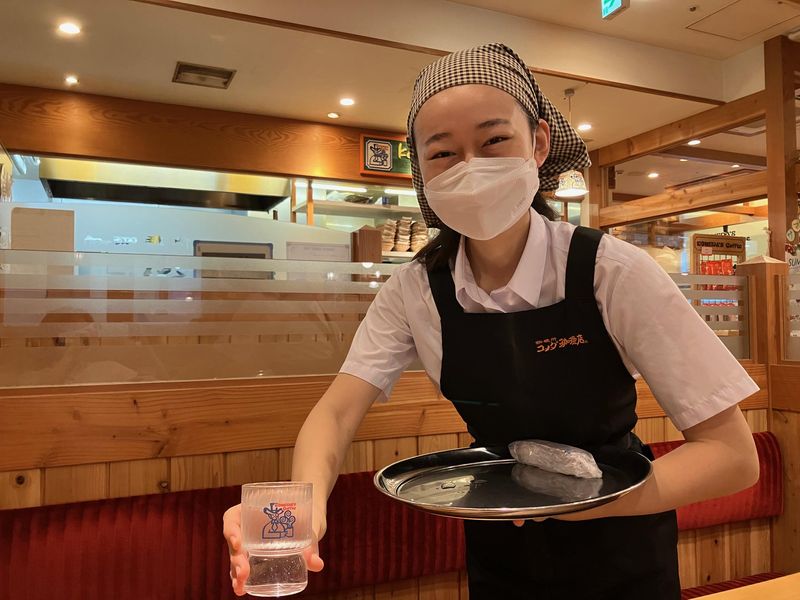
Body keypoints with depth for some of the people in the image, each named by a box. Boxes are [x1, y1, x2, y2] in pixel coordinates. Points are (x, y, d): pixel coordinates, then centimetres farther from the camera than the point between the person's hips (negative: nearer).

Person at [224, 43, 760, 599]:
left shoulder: (612, 273, -24)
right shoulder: (416, 290, -15)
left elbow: (731, 453, -21)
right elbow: (337, 411, -15)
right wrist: (306, 505, -36)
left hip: (617, 550, -2)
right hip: (499, 554, 3)